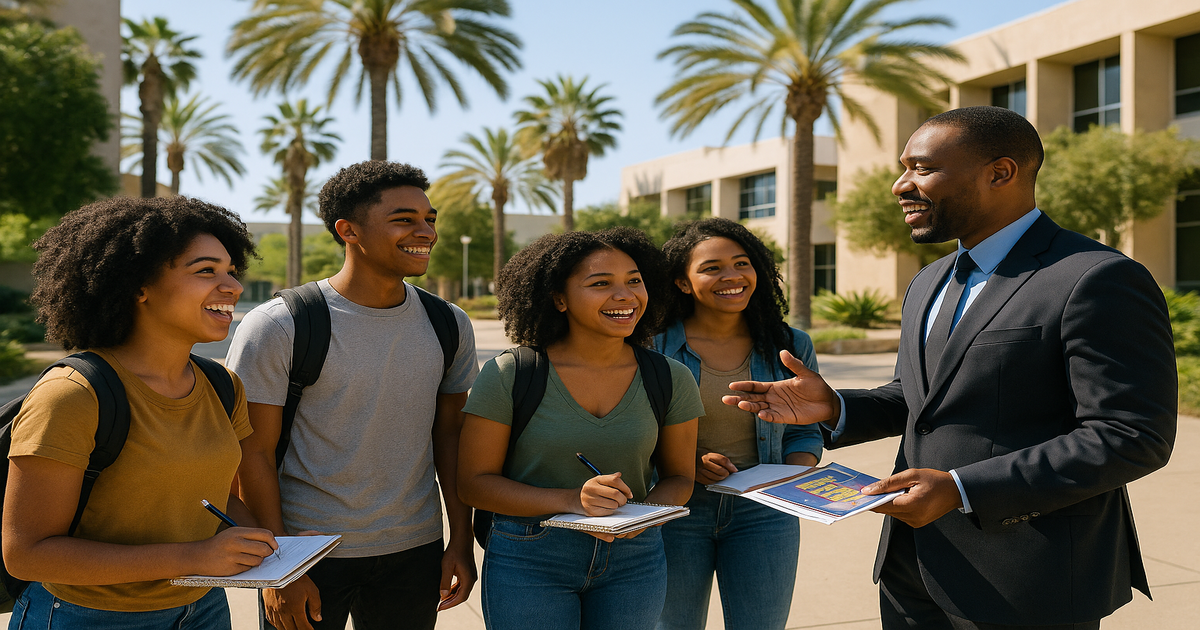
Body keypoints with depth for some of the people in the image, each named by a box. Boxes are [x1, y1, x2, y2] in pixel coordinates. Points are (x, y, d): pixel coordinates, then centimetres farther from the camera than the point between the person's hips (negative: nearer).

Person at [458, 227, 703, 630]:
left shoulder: (670, 380, -3)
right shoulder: (510, 375, -11)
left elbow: (678, 476, 7)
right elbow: (474, 482, -8)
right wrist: (570, 500, -23)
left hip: (634, 559, 3)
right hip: (529, 561, -2)